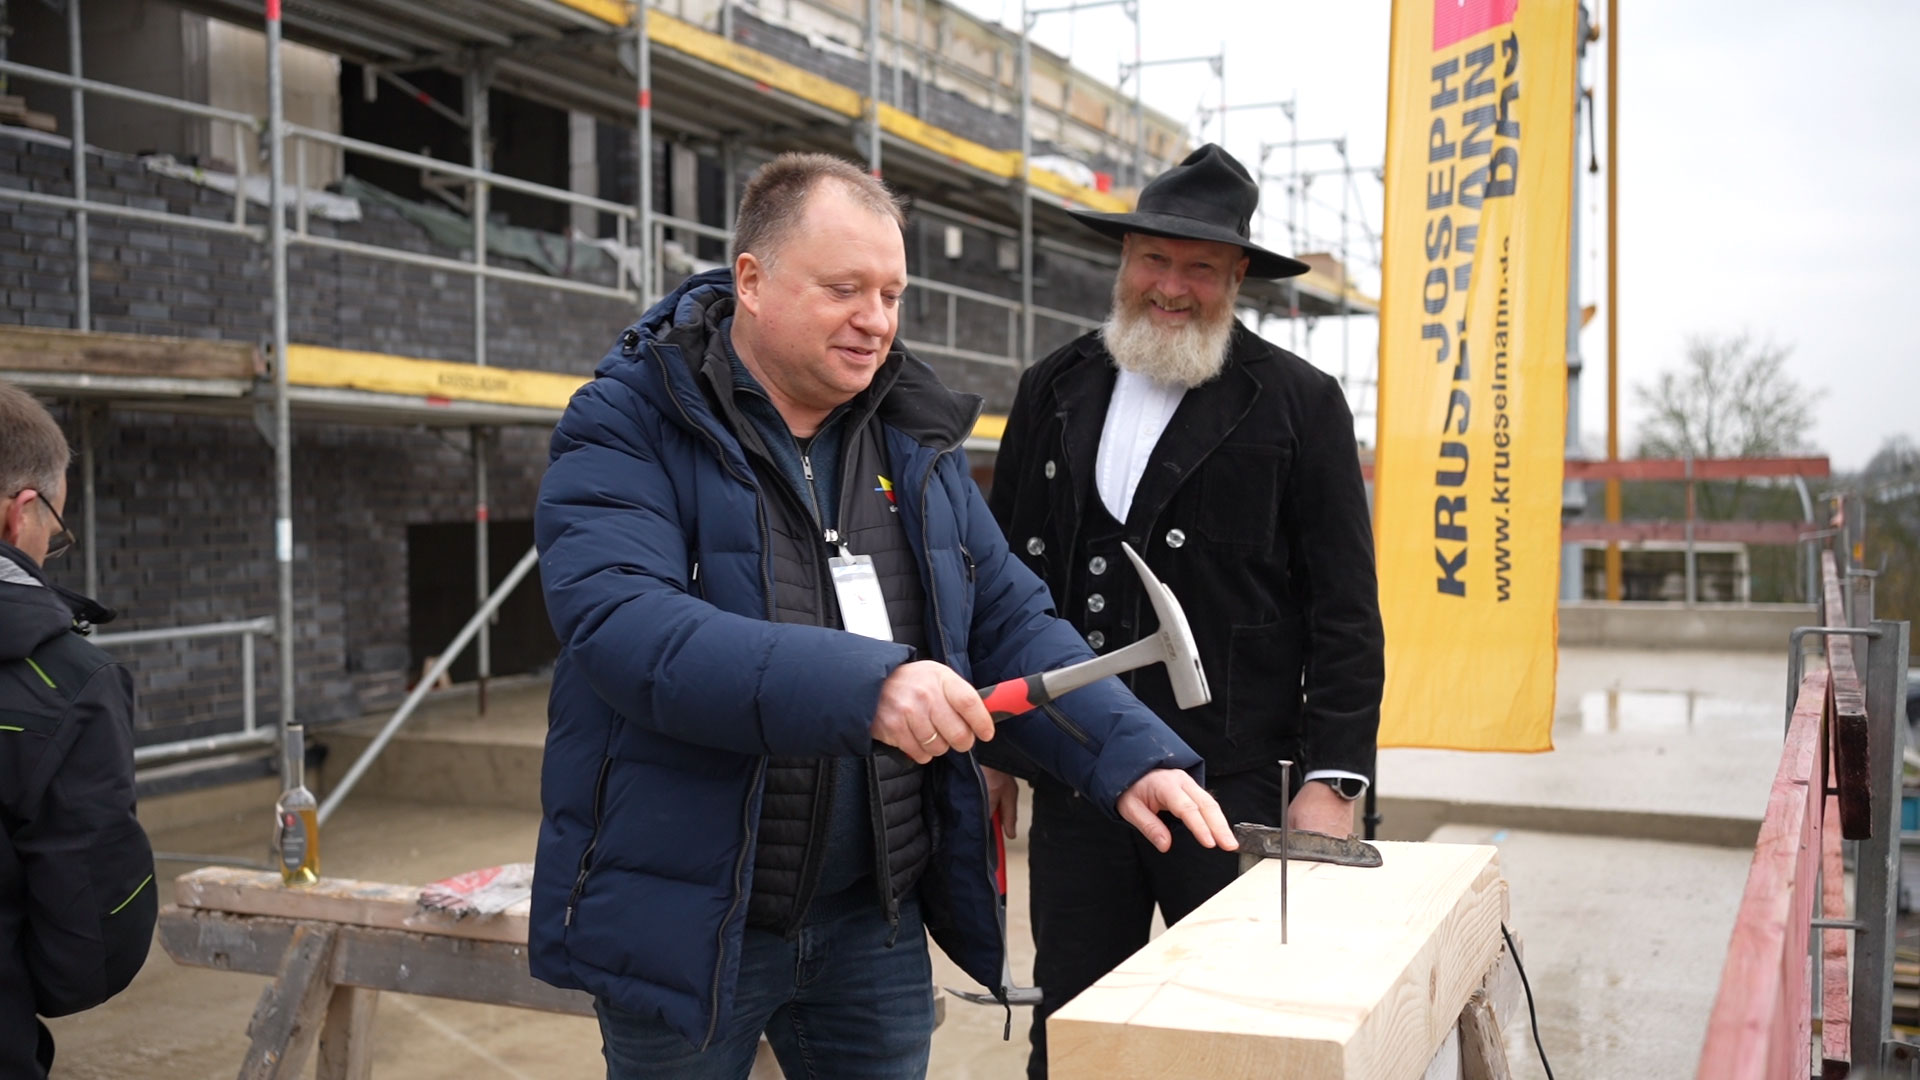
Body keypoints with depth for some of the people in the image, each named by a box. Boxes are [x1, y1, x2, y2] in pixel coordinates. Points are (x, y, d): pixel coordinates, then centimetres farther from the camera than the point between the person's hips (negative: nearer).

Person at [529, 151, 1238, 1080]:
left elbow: (1009, 620, 6)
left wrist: (1132, 752, -10)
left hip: (875, 923, 5)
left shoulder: (916, 439, 7)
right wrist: (859, 688, -38)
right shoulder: (627, 429, -11)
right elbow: (623, 624, -27)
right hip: (685, 923, -5)